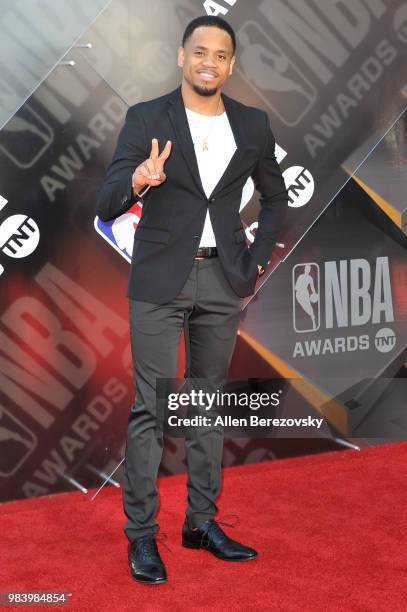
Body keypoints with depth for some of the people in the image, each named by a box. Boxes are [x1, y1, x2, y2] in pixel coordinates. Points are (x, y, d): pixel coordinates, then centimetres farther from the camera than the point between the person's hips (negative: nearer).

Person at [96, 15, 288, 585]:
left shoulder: (253, 124, 5)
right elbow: (106, 204, -11)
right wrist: (138, 181, -33)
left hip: (223, 281, 4)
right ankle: (141, 534, 9)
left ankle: (202, 522, 24)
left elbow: (275, 196, 19)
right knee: (150, 407, -3)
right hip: (160, 280, -3)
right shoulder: (146, 119, -5)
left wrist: (259, 258, 7)